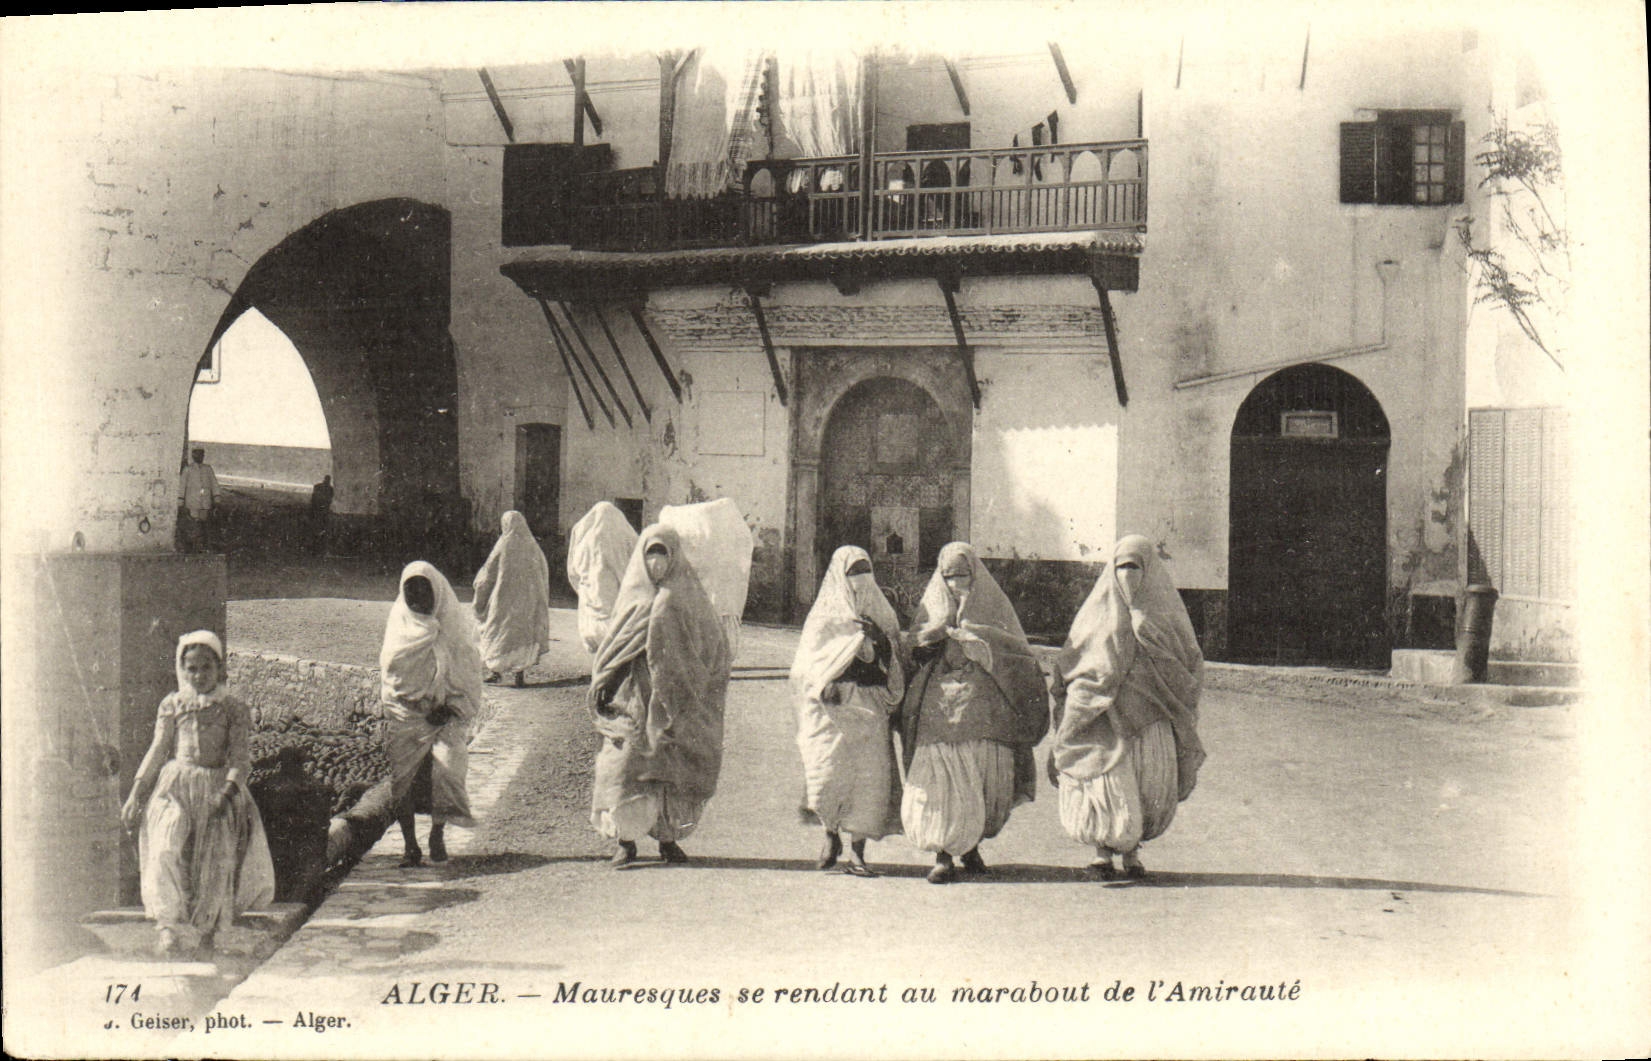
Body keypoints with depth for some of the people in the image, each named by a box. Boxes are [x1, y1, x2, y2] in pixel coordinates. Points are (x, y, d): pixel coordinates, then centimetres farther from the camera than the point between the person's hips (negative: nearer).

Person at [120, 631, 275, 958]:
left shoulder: (234, 710, 3)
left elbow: (240, 758, -3)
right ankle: (170, 925, -23)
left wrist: (226, 792, -19)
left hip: (217, 787, -1)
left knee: (216, 863, -3)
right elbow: (157, 753, 13)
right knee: (165, 850, -22)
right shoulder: (171, 706, 9)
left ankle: (204, 936, 14)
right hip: (175, 787, 1)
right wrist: (135, 796, 8)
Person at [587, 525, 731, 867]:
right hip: (636, 696, 0)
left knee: (674, 767, 1)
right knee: (628, 761, -8)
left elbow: (714, 643, 5)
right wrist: (604, 687, -2)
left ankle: (668, 837, 11)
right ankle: (625, 838, -3)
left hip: (676, 695, 0)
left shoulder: (688, 595, 6)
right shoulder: (632, 596, 9)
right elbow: (611, 646, 11)